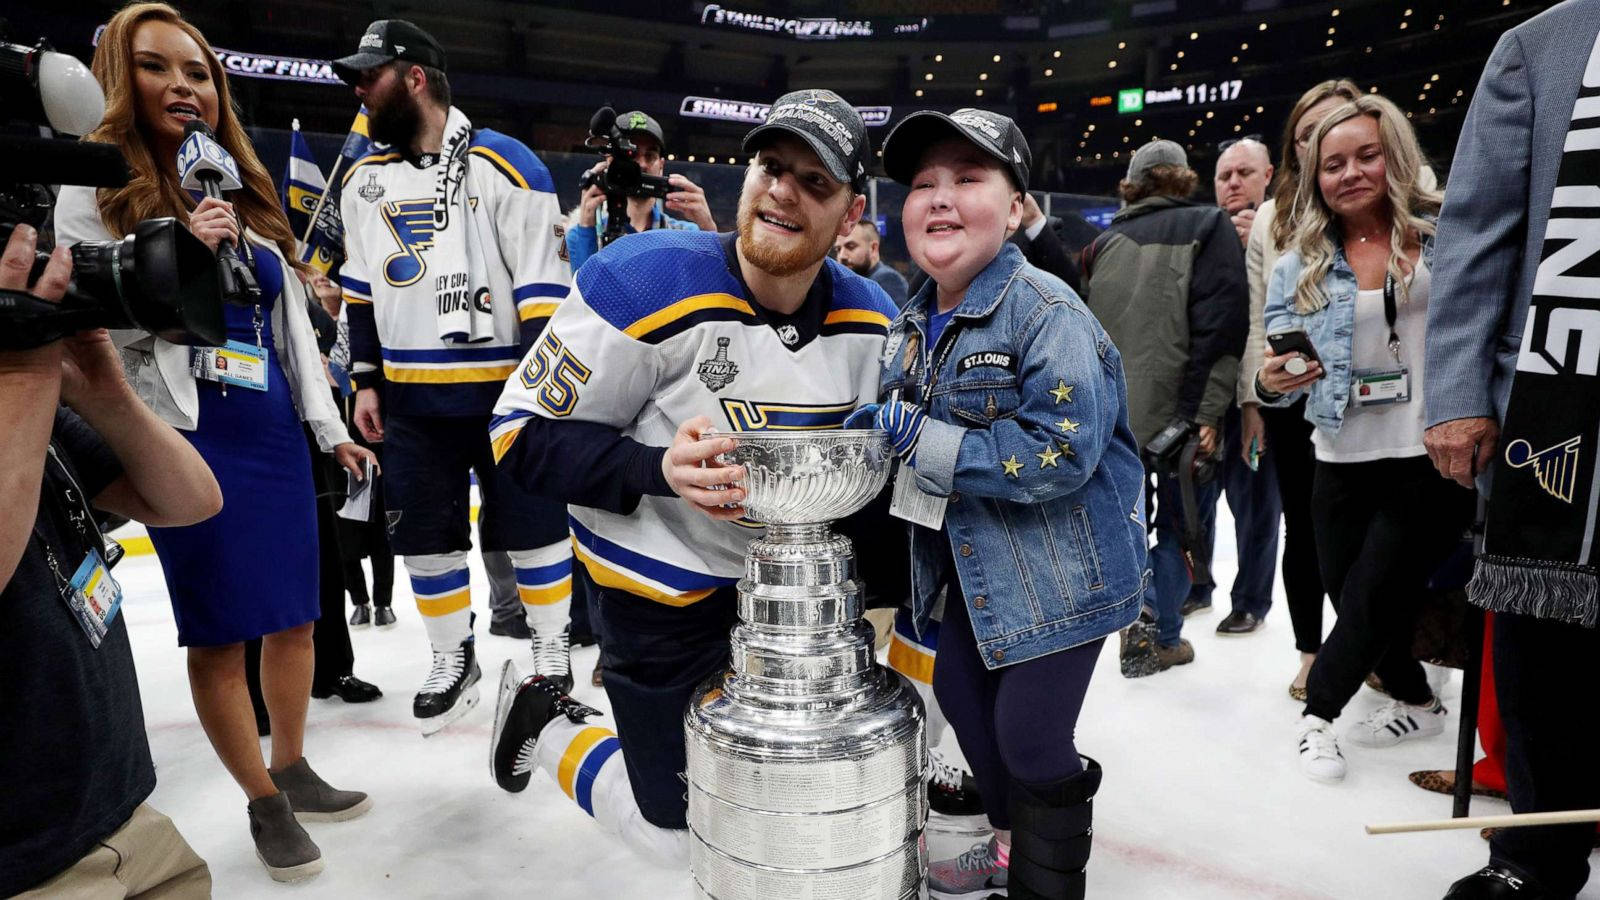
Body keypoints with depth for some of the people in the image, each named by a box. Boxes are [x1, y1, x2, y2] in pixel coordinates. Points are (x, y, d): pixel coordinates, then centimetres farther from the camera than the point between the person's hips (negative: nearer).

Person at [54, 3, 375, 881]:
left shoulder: (246, 198, 14)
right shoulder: (95, 193, -2)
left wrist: (330, 428, 12)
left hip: (276, 433, 6)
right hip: (188, 440, -5)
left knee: (293, 614, 11)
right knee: (220, 633, 1)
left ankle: (293, 770, 29)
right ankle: (265, 804, 17)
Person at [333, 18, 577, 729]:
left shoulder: (504, 164, -8)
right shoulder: (364, 181, 11)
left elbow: (544, 286, -11)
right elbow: (360, 291, 17)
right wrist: (366, 381, 12)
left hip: (504, 389, -5)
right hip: (411, 396, 6)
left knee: (531, 525, 5)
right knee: (425, 534, 10)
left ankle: (552, 652, 23)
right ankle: (453, 661, 27)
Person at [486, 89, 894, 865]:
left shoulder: (870, 321, -6)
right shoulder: (649, 281, -23)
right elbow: (525, 434, -19)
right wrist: (660, 470, -34)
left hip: (791, 577, 5)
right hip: (664, 595, -5)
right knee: (687, 834, 7)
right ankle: (548, 723, 32)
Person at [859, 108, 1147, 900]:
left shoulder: (1047, 312, -22)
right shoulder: (912, 322, 4)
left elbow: (1061, 451, -31)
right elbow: (899, 428, 19)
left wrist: (921, 442, -28)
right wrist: (880, 430, -4)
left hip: (1062, 567, -8)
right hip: (971, 560, 9)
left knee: (1030, 736, -3)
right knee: (961, 693, 20)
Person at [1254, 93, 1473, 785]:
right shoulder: (1300, 266, 4)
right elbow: (1280, 373, 1)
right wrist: (1272, 382, -21)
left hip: (1435, 457, -3)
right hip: (1344, 462, 3)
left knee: (1373, 595, 1)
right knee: (1348, 592, 11)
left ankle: (1319, 710, 27)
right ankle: (1416, 702, 40)